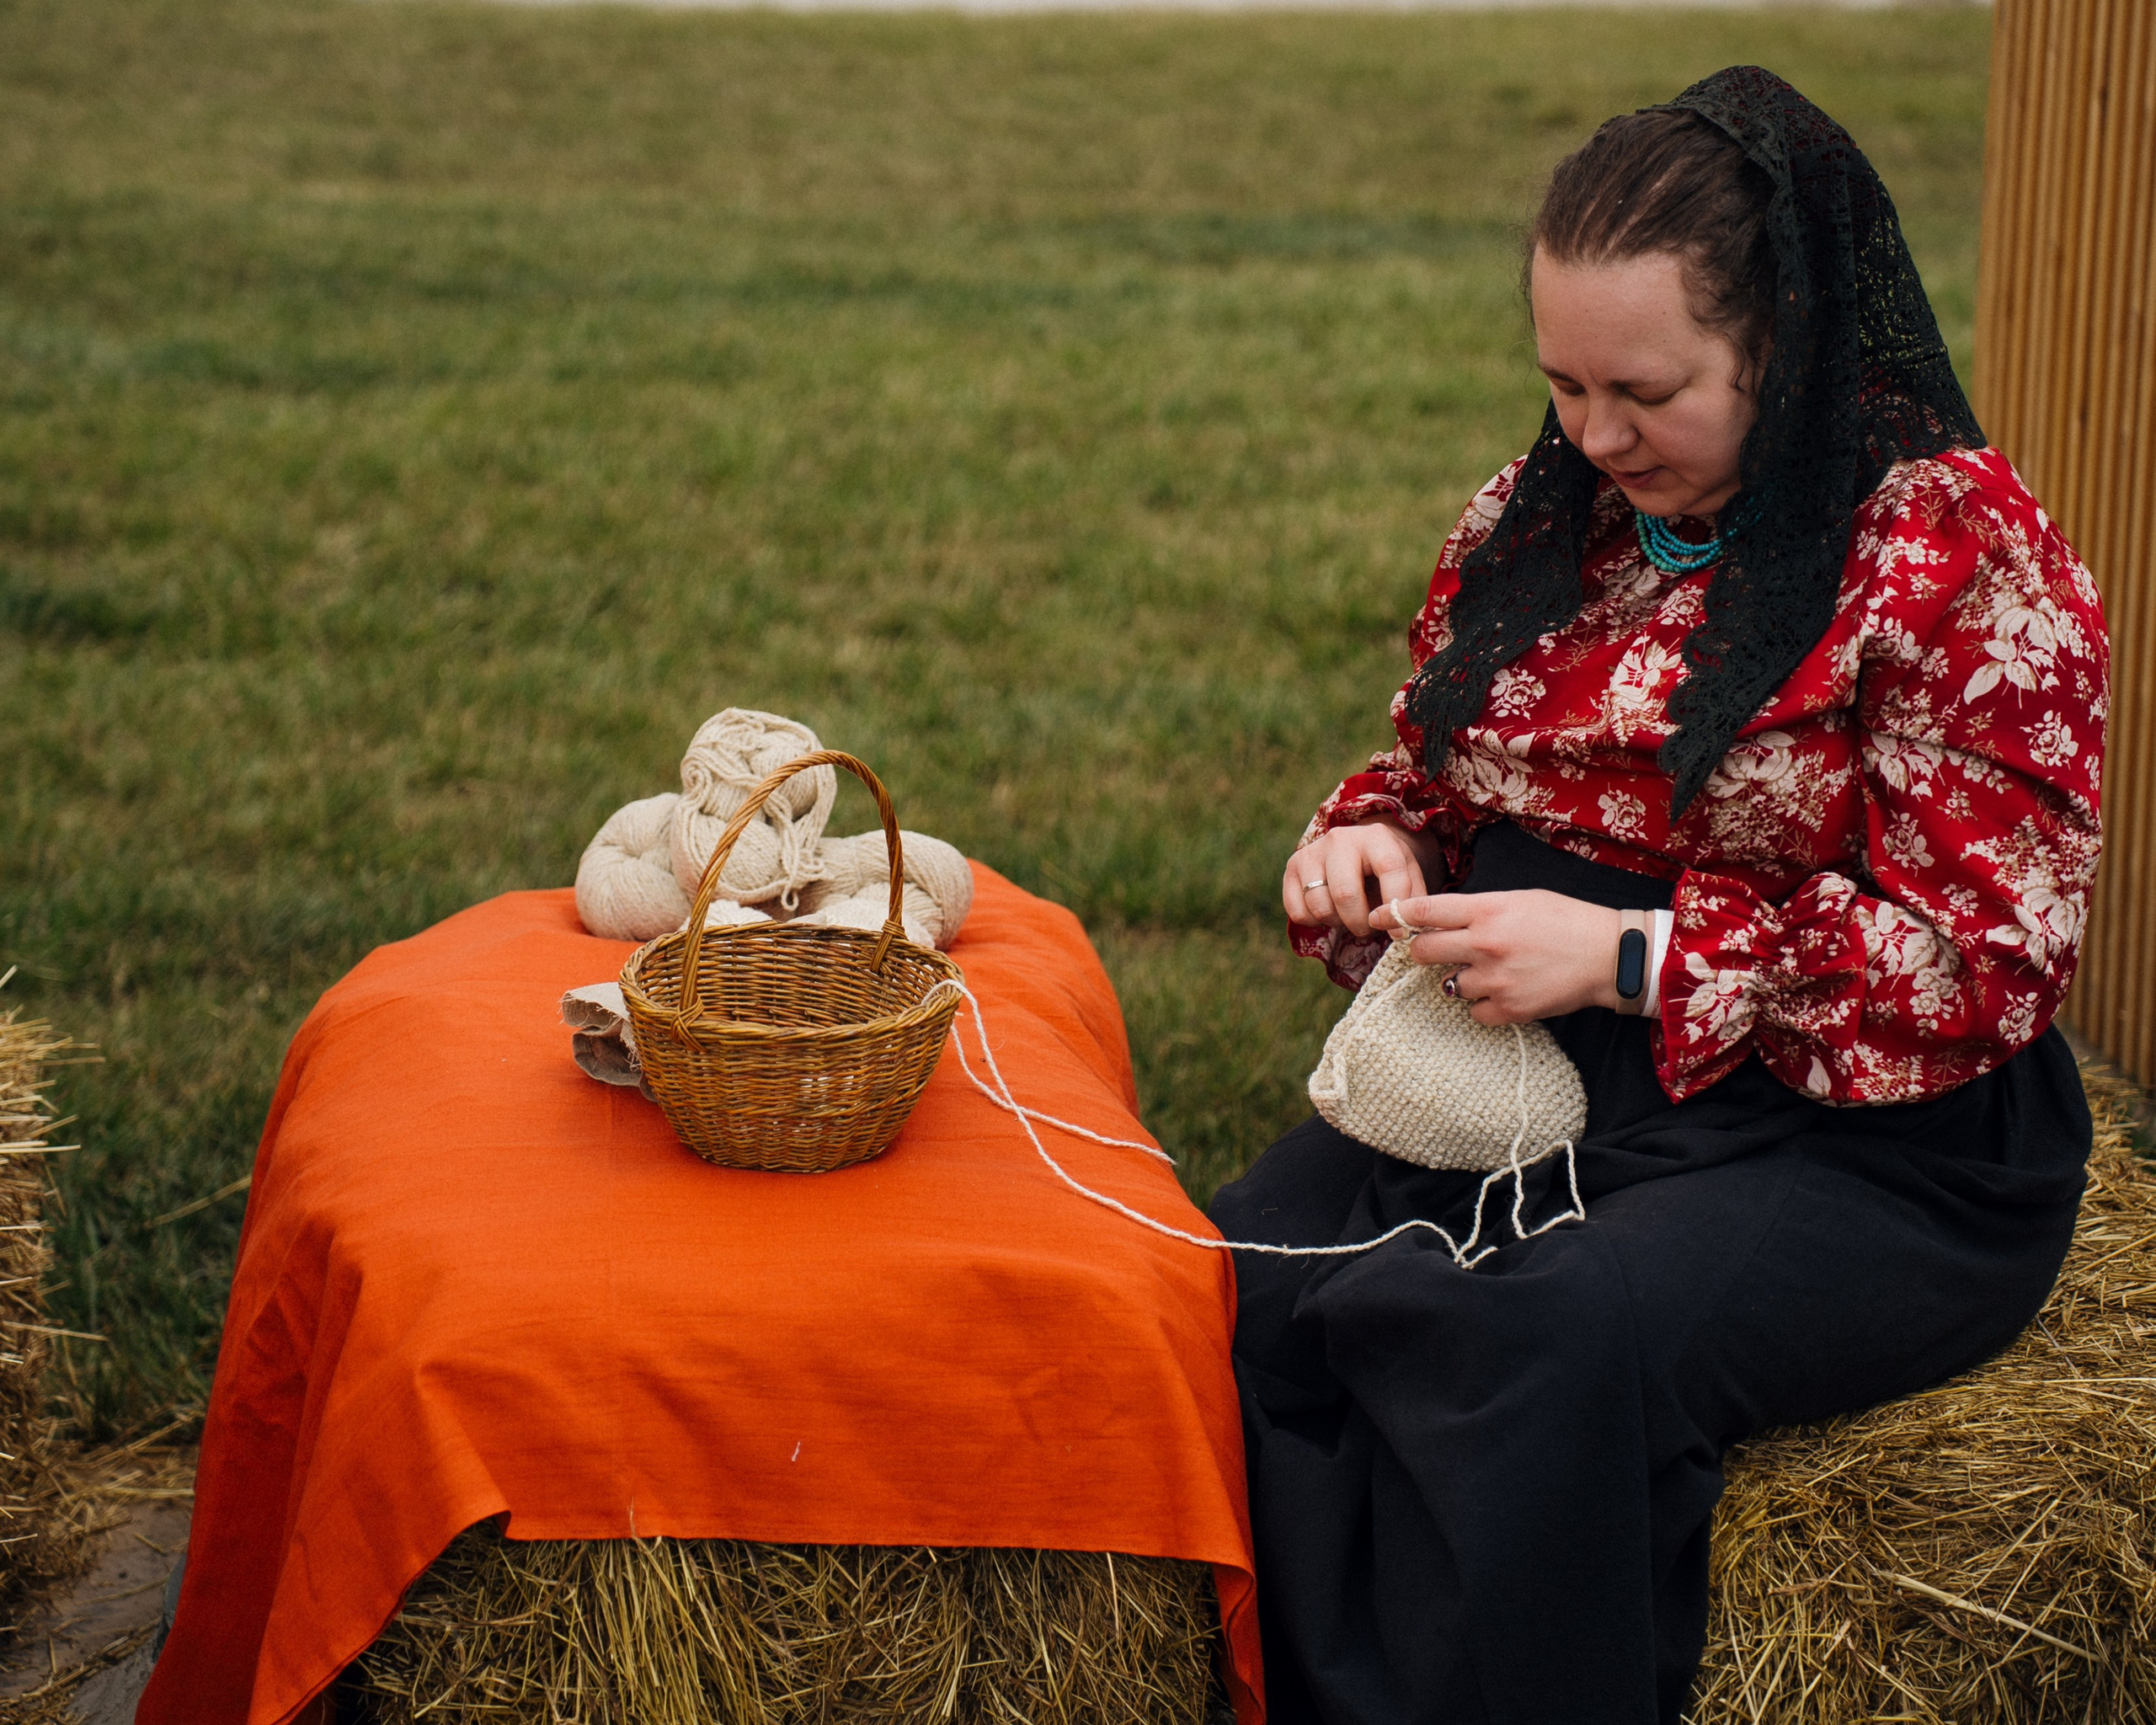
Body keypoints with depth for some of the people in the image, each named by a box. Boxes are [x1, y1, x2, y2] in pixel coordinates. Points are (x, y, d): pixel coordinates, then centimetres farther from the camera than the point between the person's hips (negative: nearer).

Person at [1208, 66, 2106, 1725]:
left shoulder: (1963, 558, -8)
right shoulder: (1543, 516, 12)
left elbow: (1983, 962, -12)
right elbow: (1429, 771, 25)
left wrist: (1624, 954, -19)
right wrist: (1378, 842, -1)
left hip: (1859, 1151, -6)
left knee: (1546, 1342, -35)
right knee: (1239, 1289, -22)